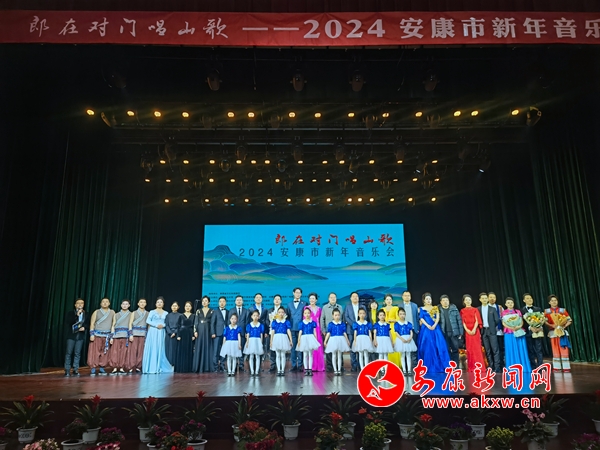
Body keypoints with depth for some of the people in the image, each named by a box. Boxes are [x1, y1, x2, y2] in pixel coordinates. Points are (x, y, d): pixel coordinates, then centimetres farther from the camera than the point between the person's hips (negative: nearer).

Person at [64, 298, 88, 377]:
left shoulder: (86, 314, 9)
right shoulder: (71, 313, 2)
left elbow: (88, 323, 11)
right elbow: (68, 322, -13)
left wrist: (84, 327, -9)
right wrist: (77, 315, -20)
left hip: (80, 336, 2)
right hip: (71, 335, -2)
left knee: (77, 353, 2)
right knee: (69, 353, -1)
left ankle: (75, 370, 8)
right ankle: (67, 370, 5)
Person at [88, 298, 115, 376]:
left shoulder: (112, 312, 8)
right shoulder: (96, 312, 3)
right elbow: (92, 324, 0)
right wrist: (91, 334, -8)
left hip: (107, 336, 2)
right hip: (97, 335, -2)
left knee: (104, 353, 5)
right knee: (94, 352, -4)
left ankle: (102, 368, 13)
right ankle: (93, 369, 0)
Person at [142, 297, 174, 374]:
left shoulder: (166, 313, 11)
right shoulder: (152, 312, 6)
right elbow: (148, 321, -5)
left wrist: (163, 325, -13)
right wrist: (156, 325, -15)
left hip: (161, 332, 2)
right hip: (153, 332, -1)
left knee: (160, 349, -1)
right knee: (152, 349, -5)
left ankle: (158, 368, 4)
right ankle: (150, 368, -2)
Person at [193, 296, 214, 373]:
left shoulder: (212, 311, 4)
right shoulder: (198, 311, 7)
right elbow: (195, 322, 4)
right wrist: (195, 331, -6)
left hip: (208, 331, -1)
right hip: (200, 330, 1)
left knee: (207, 348, 0)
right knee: (199, 348, 0)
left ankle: (207, 367, 6)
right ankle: (199, 367, 5)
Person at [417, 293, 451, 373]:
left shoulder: (435, 308, 13)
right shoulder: (421, 309, 9)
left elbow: (438, 318, 2)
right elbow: (421, 319, -1)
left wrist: (434, 325, -15)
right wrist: (428, 326, -15)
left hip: (435, 329, 1)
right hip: (425, 330, -1)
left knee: (439, 347, -5)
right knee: (427, 348, -2)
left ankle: (439, 367, 1)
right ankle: (428, 368, 3)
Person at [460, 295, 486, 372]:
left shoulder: (475, 310, 8)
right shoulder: (462, 311, 10)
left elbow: (477, 320, -1)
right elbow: (462, 322, 3)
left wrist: (474, 329, -15)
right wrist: (467, 330, -11)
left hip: (475, 331, -1)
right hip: (467, 332, 1)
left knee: (477, 348, -4)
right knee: (469, 349, 1)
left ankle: (479, 367, -1)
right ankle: (471, 367, 4)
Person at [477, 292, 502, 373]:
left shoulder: (493, 309, 5)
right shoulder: (478, 309, 7)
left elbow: (497, 320, 3)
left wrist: (493, 327, 8)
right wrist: (480, 328, -3)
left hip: (491, 331, -1)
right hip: (483, 331, 1)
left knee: (495, 350, -5)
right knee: (487, 351, 4)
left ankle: (497, 368, -4)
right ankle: (491, 367, 8)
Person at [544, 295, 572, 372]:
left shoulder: (563, 310, 4)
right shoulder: (546, 311, 2)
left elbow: (570, 320, 4)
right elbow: (544, 321, -3)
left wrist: (564, 326, -10)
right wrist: (551, 325, -17)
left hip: (562, 332, 0)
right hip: (553, 332, 0)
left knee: (564, 350, -4)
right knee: (555, 351, 4)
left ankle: (566, 368, 1)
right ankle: (557, 368, 9)